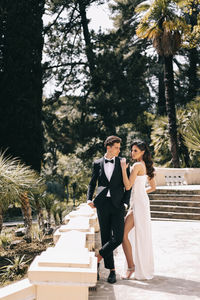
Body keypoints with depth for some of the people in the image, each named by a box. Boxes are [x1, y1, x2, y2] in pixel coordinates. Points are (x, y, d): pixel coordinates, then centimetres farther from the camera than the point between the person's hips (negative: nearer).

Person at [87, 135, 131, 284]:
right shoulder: (97, 164, 8)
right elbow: (92, 183, 17)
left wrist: (125, 203, -3)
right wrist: (89, 199, 3)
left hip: (118, 204, -1)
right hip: (102, 204, 1)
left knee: (118, 237, -10)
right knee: (105, 237, 4)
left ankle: (97, 258, 9)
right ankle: (112, 270, 15)